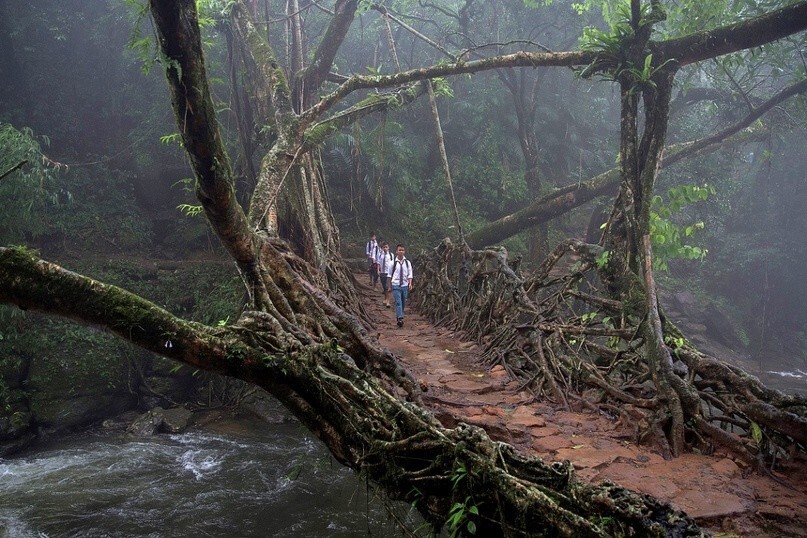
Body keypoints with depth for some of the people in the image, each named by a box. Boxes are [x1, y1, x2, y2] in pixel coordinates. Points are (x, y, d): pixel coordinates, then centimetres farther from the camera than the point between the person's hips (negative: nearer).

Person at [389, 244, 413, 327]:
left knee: (403, 302, 10)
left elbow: (410, 274, 4)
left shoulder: (407, 262, 3)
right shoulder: (393, 263, -2)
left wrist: (410, 284, -7)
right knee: (398, 302, -13)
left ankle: (398, 316, 27)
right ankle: (400, 318, -19)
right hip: (396, 285, -3)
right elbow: (390, 275, 6)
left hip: (405, 285, 3)